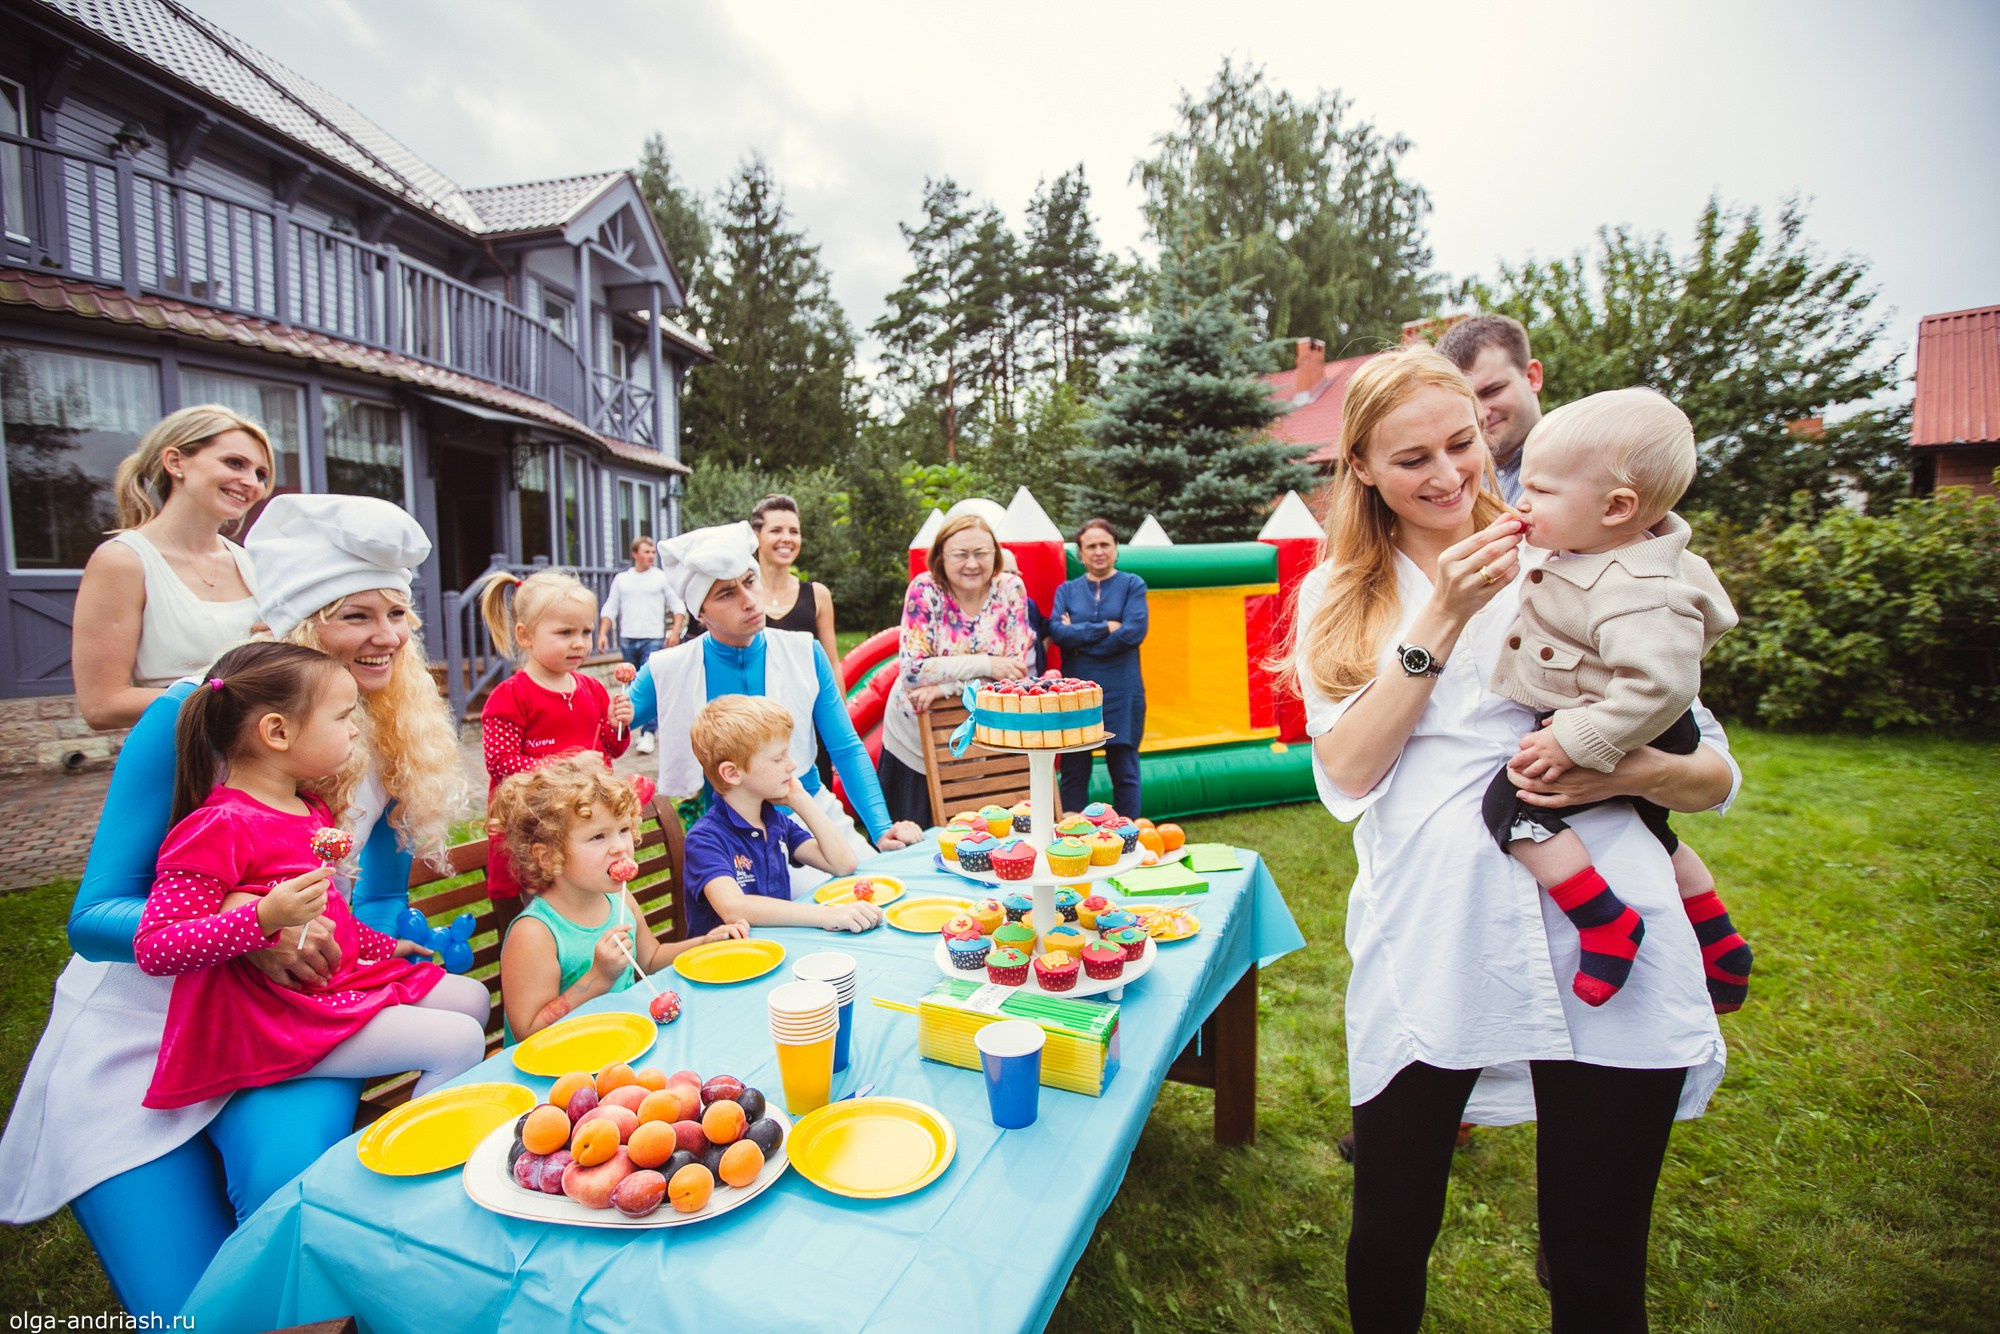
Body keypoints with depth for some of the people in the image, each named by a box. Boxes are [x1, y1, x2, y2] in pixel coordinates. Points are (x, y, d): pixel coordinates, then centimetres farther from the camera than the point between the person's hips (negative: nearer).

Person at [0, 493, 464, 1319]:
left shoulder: (399, 740, -5)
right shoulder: (191, 717, -15)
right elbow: (95, 916, -14)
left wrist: (323, 941, -19)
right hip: (138, 1038, -2)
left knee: (295, 1175, -25)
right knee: (189, 1305, -8)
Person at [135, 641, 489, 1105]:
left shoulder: (313, 812, 11)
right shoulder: (219, 828, -20)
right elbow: (152, 950, -23)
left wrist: (383, 947, 31)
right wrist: (263, 918, -35)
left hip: (342, 980, 10)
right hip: (277, 1022, -10)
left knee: (471, 997, 13)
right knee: (459, 1042, -18)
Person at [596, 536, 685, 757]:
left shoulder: (662, 577, 5)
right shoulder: (621, 579, 12)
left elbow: (678, 607, 5)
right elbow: (609, 609, 13)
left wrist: (676, 630, -9)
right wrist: (603, 633, 1)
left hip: (654, 640, -3)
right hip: (627, 640, 3)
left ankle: (648, 733, -13)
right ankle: (636, 722, 23)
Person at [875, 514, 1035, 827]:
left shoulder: (1010, 588, -8)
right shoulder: (924, 590, -12)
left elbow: (1020, 667, -12)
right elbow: (912, 670, -19)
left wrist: (948, 686, -22)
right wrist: (986, 664, -24)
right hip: (915, 739, -1)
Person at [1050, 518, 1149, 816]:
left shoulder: (1132, 585, 4)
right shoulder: (1067, 590, 9)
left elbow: (1134, 633, -11)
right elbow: (1056, 631, -8)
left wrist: (1079, 636, -8)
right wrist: (1105, 627, -12)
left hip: (1121, 694, -2)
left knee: (1124, 772, 6)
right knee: (1073, 773, 6)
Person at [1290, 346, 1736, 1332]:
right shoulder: (1337, 595, 9)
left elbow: (1716, 772, 10)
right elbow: (1347, 772, -5)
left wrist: (1637, 771, -13)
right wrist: (1443, 616, -10)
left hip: (1608, 952, 1)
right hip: (1426, 957, 0)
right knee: (1389, 1240, 11)